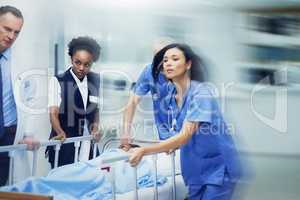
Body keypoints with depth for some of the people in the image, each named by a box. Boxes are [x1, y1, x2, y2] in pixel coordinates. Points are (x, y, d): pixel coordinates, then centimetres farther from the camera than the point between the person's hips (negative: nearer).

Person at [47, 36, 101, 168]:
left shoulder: (96, 81, 7)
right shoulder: (58, 81, -3)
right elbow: (53, 113, -10)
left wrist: (96, 126, -2)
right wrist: (60, 133, -28)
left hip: (88, 145, 3)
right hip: (65, 144, -3)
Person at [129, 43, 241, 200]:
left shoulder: (201, 92, -19)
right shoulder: (170, 97, 4)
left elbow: (184, 136, -27)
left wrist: (144, 151, -30)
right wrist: (170, 146, 1)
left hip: (218, 168, -7)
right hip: (196, 170, 7)